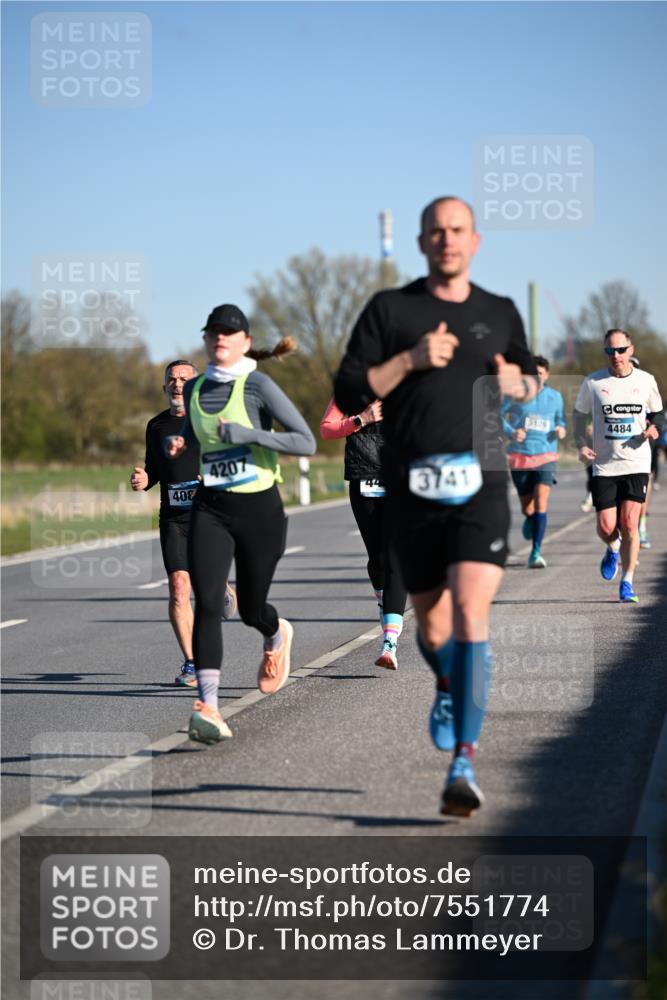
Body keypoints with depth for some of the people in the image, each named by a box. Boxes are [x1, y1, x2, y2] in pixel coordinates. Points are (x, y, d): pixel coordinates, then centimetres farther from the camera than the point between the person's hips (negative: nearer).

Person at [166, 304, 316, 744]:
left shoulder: (258, 386, -9)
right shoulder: (194, 389, 8)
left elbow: (306, 442, -13)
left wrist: (248, 434, -22)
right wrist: (181, 443, 5)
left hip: (259, 509, -3)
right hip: (210, 509, 3)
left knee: (251, 609, 10)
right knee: (207, 602, -16)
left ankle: (278, 636, 49)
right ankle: (209, 707, -21)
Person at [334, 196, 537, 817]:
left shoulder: (500, 314, 12)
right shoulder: (389, 310, 5)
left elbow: (529, 378, 28)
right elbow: (348, 394, 0)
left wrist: (518, 384, 4)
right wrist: (411, 360, -12)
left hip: (481, 486, 0)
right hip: (413, 489, 0)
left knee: (471, 618, -17)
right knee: (432, 626, 11)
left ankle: (463, 764, -19)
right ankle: (449, 687, 47)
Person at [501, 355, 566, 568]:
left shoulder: (555, 397, 7)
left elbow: (561, 420, 20)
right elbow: (499, 416, 5)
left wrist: (561, 431, -3)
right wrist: (511, 432, -13)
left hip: (546, 456, 0)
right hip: (519, 456, 0)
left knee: (541, 502, -18)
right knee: (527, 509, 6)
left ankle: (536, 552, -16)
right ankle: (529, 520, 45)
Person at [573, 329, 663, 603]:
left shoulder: (646, 381, 2)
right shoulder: (592, 383, -1)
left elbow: (657, 412, 17)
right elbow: (579, 415, 10)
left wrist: (655, 428, -5)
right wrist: (581, 444, -5)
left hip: (637, 464, 0)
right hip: (604, 465, 0)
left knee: (629, 523, -11)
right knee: (606, 528, -3)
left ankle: (627, 582, 2)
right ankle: (613, 549, 35)